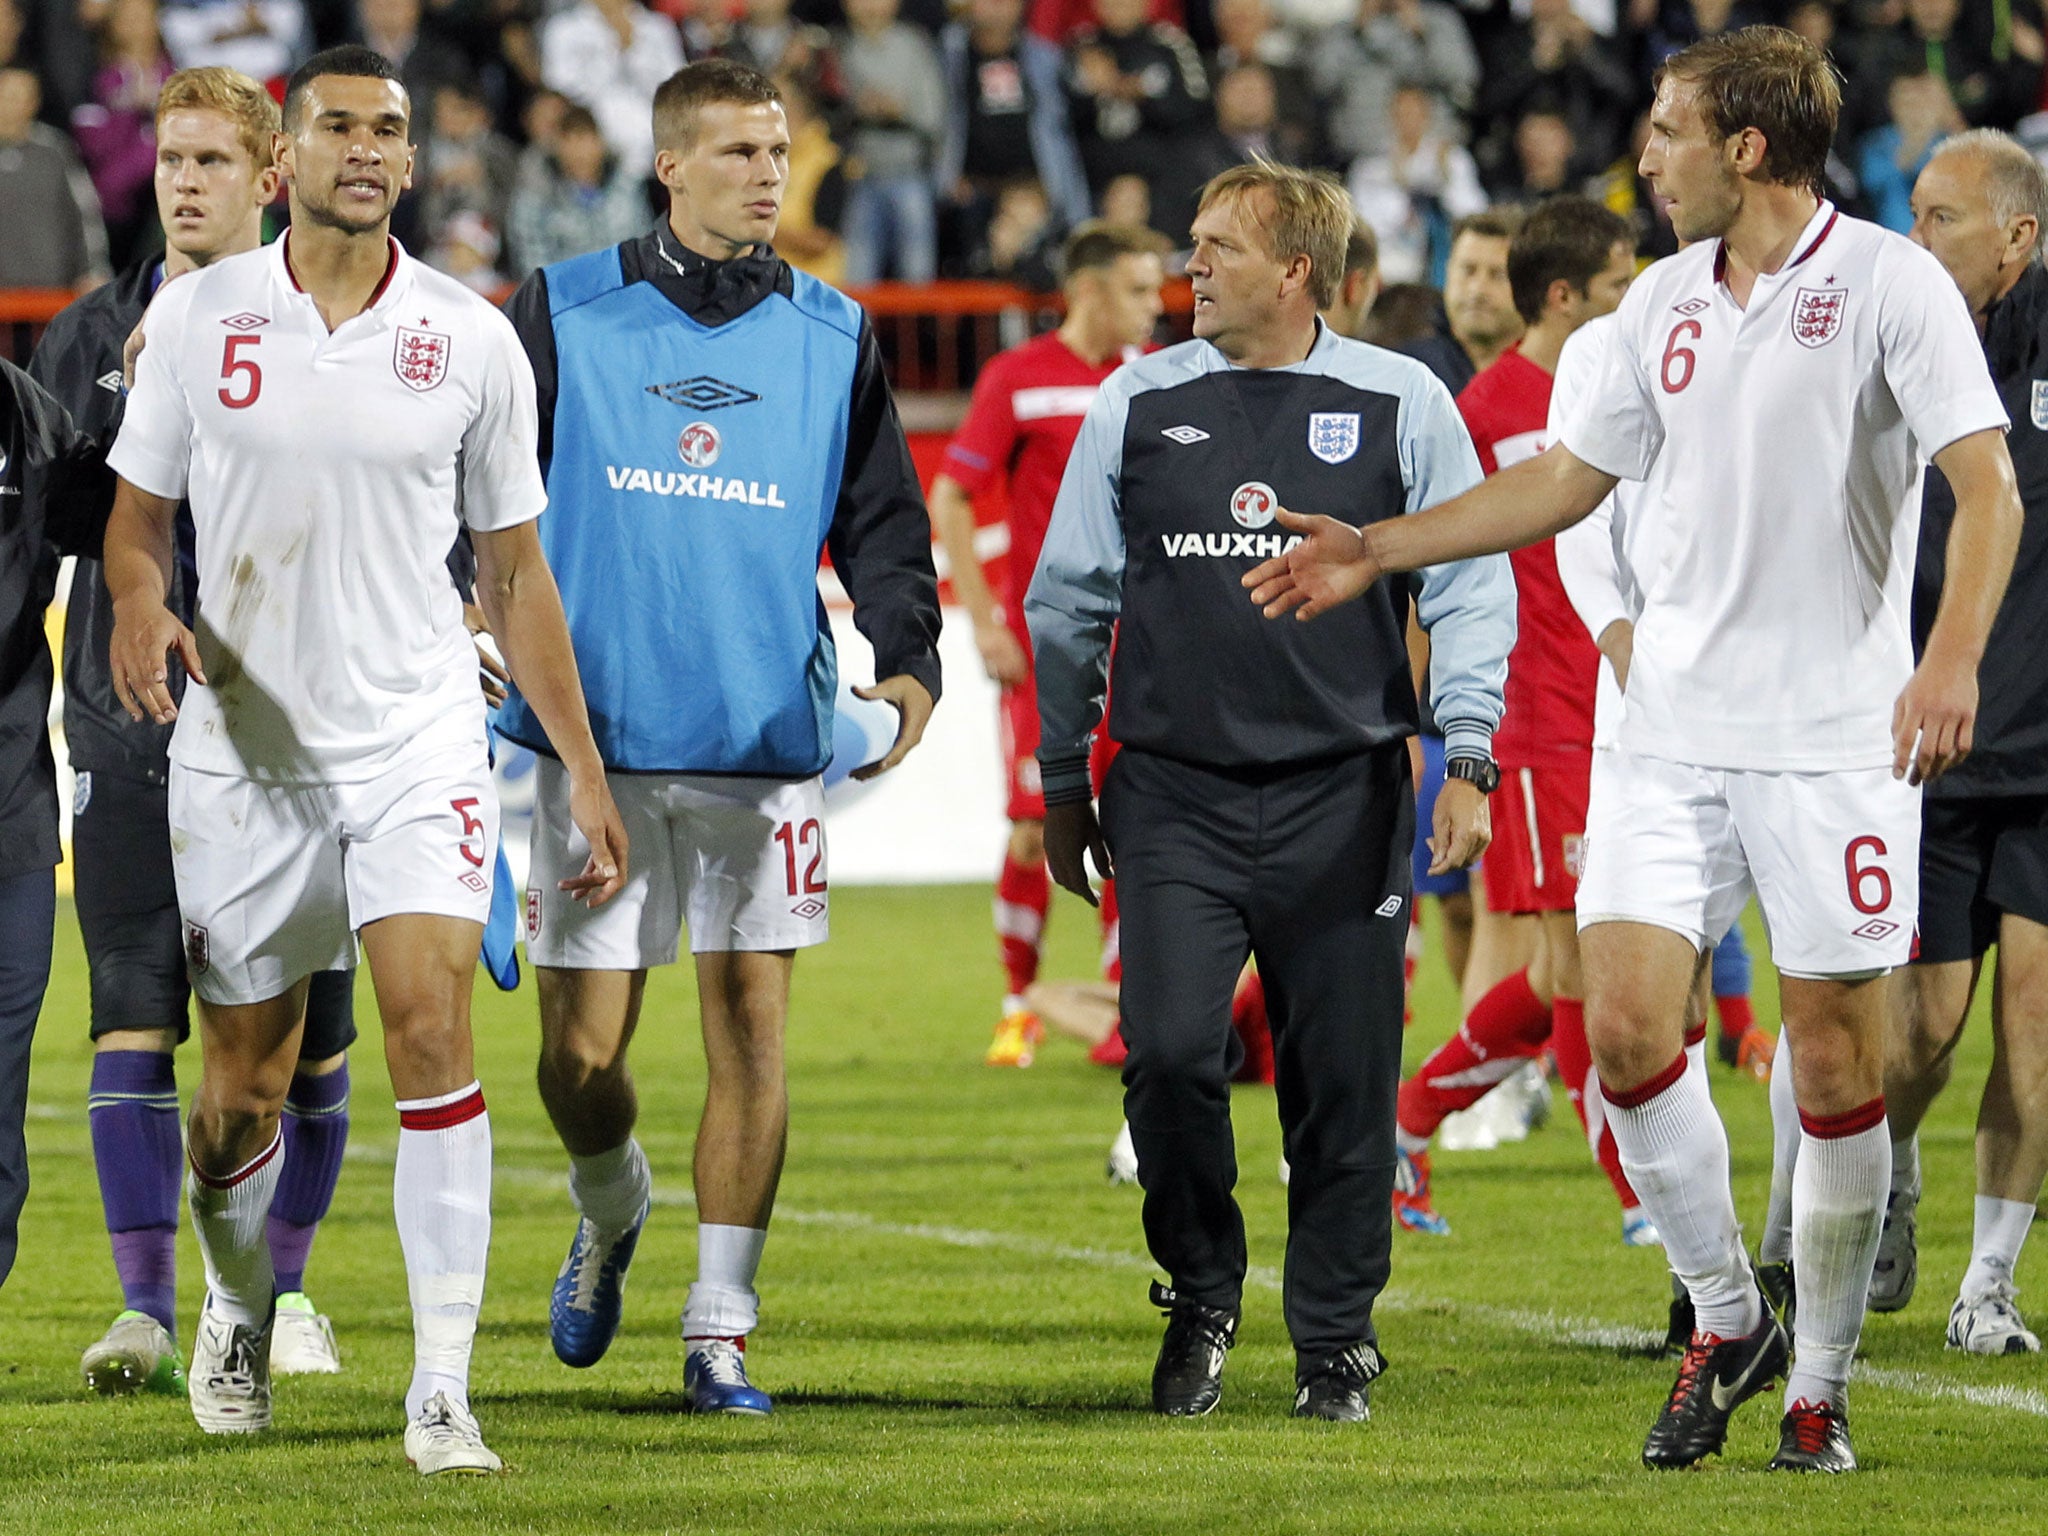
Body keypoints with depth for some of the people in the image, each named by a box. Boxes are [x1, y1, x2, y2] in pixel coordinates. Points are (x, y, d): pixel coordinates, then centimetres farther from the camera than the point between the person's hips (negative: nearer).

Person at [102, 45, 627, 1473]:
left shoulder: (472, 341, 0)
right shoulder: (198, 316, 0)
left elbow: (515, 568, 7)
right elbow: (141, 512, 9)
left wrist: (585, 770, 5)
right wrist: (140, 606, -14)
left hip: (419, 744, -1)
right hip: (243, 751, 1)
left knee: (433, 1031, -18)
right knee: (242, 1086, 7)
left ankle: (442, 1391, -16)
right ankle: (238, 1313, 37)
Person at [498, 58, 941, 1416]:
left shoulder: (832, 337, 9)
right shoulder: (564, 313, 4)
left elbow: (881, 523, 12)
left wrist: (908, 658, -5)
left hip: (767, 741, 1)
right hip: (597, 735, -1)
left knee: (752, 1024, -4)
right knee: (581, 1050, -2)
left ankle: (722, 1334, 3)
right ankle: (612, 1216, 31)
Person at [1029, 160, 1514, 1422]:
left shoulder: (1401, 405, 3)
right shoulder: (1137, 406, 7)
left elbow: (1472, 589, 7)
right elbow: (1071, 600, 15)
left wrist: (1468, 757, -3)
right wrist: (1063, 779, 14)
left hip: (1344, 795, -1)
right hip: (1173, 795, 1)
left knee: (1344, 1078, 0)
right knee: (1170, 1052, -12)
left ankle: (1337, 1336, 15)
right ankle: (1201, 1293, 10)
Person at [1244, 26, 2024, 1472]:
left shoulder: (1889, 283, -7)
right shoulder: (1665, 301, 12)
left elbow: (1988, 485, -15)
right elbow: (1571, 477, 22)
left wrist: (1953, 658, -30)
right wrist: (1376, 551, 18)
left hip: (1833, 739, -5)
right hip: (1669, 729, 5)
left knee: (1837, 1066, -1)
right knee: (1625, 1022, -7)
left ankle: (1820, 1382, 13)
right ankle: (1727, 1322, 12)